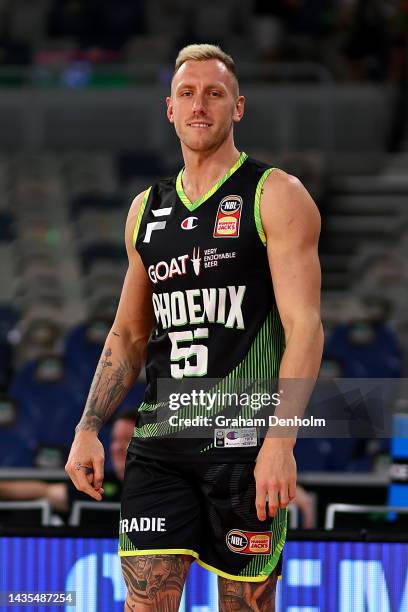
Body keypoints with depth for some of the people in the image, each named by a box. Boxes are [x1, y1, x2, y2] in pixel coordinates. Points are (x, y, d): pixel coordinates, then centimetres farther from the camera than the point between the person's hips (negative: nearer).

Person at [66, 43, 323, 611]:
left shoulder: (276, 197, -2)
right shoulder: (148, 208, 16)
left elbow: (305, 327, -9)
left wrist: (281, 441, -20)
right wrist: (89, 428, 10)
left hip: (245, 442, -4)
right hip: (158, 444, 4)